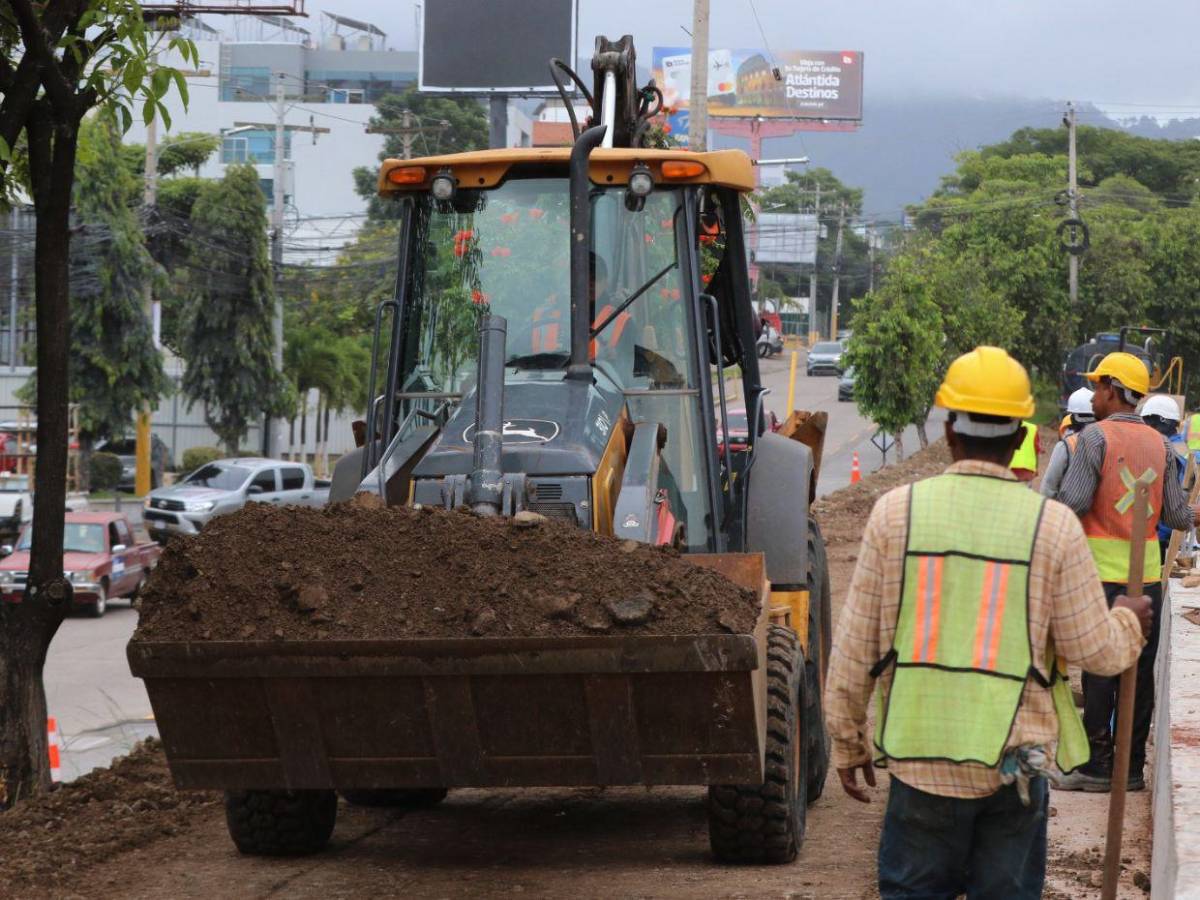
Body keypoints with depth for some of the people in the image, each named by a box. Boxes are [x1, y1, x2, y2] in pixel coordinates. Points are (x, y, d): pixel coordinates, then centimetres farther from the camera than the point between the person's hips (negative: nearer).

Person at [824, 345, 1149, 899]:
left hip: (921, 755, 1)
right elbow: (1094, 650, -2)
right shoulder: (1053, 526, -6)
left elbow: (855, 645, 0)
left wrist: (847, 742, 11)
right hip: (1016, 761, 0)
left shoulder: (897, 511, -4)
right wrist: (1128, 623, 21)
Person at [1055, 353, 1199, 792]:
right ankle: (1131, 767, 13)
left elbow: (1075, 500, -16)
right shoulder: (1160, 444, 7)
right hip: (1147, 574, 5)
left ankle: (1098, 765, 3)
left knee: (1098, 673, 1)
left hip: (1103, 573, -5)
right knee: (1139, 673, 9)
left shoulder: (1095, 437, -9)